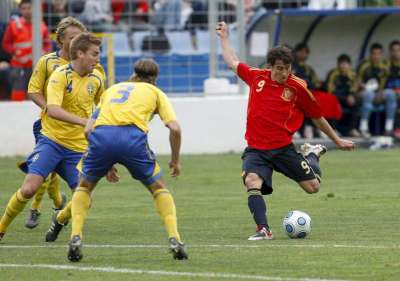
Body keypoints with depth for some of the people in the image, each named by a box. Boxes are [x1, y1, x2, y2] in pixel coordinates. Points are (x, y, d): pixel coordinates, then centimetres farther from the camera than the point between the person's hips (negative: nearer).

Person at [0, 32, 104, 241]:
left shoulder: (96, 78, 4)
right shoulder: (60, 75, -14)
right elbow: (52, 110, -29)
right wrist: (84, 122, -38)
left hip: (78, 147, 4)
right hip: (52, 140, -4)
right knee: (29, 188, -19)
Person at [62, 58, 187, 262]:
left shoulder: (112, 89, 35)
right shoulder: (155, 92, 28)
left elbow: (89, 129, 26)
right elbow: (174, 128, 12)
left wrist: (105, 164, 33)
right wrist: (175, 160, 27)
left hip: (101, 136, 2)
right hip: (133, 136, -2)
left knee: (84, 187, 27)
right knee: (158, 188, 22)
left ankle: (75, 238, 8)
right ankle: (174, 240, 7)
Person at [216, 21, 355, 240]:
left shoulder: (297, 87, -6)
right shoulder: (256, 77, 1)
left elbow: (317, 118, 7)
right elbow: (232, 62, 21)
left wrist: (337, 141, 15)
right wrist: (224, 37, 28)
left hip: (283, 148, -1)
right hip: (256, 149, 1)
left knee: (313, 187, 4)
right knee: (252, 182, -27)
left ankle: (312, 155, 37)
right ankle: (263, 230, -27)